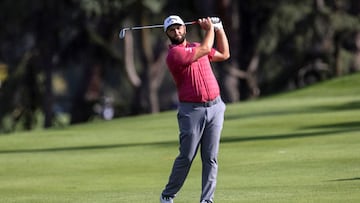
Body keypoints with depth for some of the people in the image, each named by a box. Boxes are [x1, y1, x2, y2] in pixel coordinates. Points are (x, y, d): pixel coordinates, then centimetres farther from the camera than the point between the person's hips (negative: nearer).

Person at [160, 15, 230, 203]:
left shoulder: (195, 46, 16)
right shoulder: (174, 54, -9)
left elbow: (224, 54, 27)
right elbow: (205, 49, -13)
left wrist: (219, 29, 20)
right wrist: (209, 29, 4)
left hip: (215, 107, 6)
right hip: (192, 110, -6)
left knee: (210, 158, 0)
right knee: (186, 157, -4)